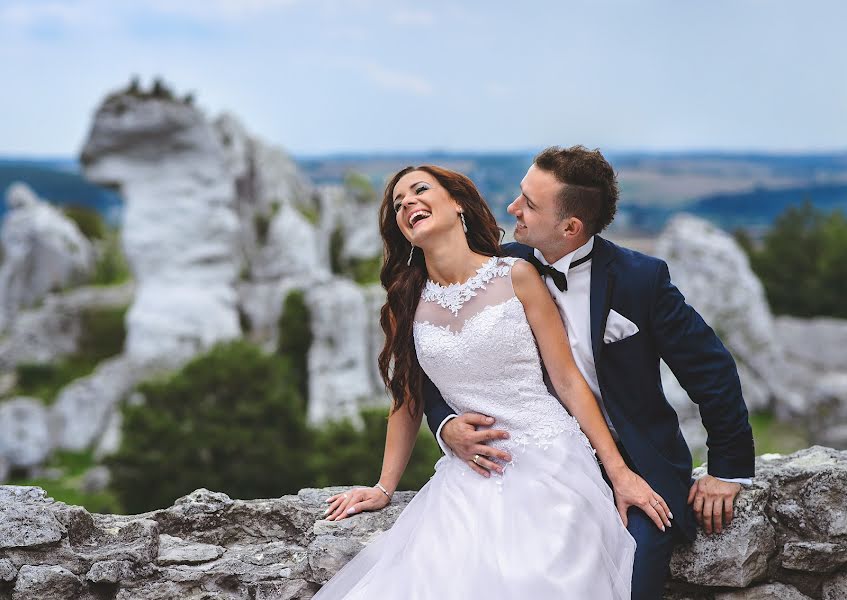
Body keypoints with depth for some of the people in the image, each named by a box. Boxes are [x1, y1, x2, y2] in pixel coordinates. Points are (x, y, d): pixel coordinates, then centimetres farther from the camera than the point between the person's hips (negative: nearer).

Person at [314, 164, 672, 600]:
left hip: (549, 461, -3)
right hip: (470, 476, 3)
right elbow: (408, 401, 17)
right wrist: (384, 487, 15)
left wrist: (619, 472, -2)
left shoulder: (516, 277, -1)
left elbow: (568, 381, 0)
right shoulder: (405, 303, 8)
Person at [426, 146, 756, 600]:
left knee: (634, 561, -30)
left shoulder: (641, 278, -7)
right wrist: (448, 427, -16)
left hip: (636, 465, -2)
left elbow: (711, 370, -1)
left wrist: (729, 472, 1)